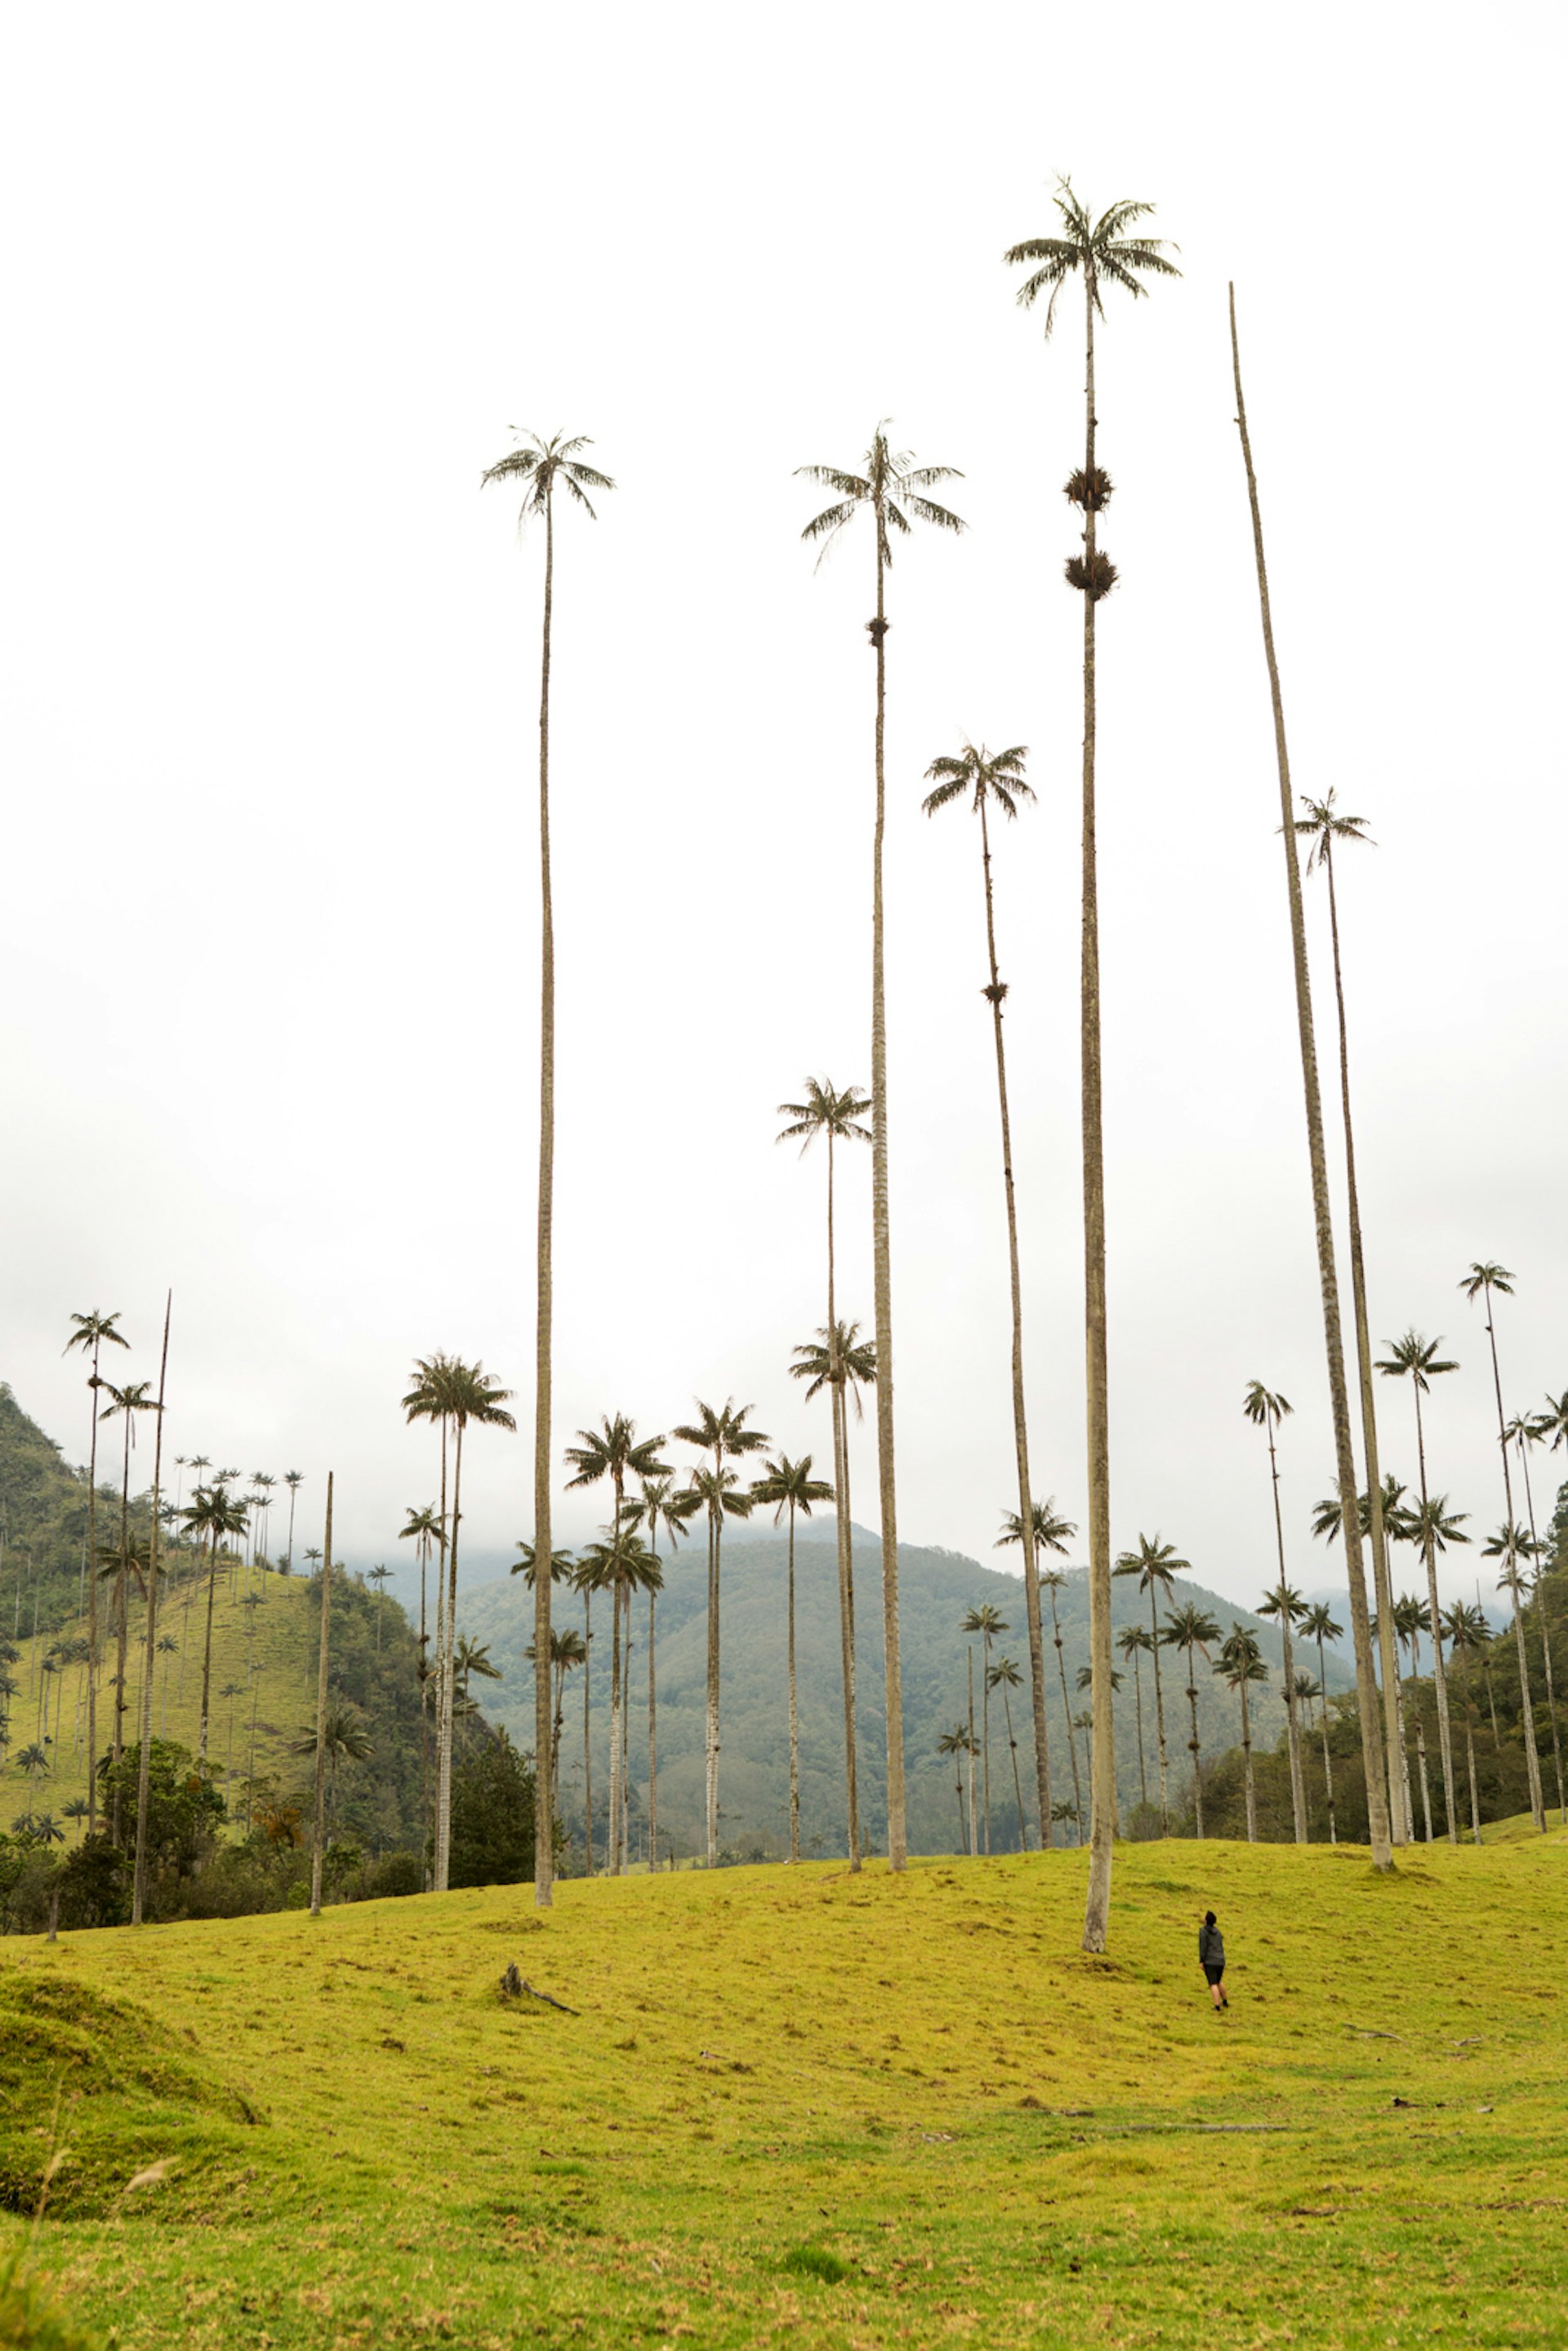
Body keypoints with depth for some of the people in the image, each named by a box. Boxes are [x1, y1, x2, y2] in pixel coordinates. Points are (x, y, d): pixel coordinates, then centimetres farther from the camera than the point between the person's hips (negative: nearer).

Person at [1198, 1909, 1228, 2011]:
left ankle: (1217, 2007, -10)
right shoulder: (1217, 1931, 11)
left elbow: (1203, 1946, -13)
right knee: (1219, 1981, 25)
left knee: (1213, 1984, -4)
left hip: (1210, 1961, -6)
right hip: (1220, 1960, 6)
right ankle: (1225, 2002, 37)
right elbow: (1221, 1946, 16)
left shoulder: (1203, 1931, -8)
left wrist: (1201, 1961, -9)